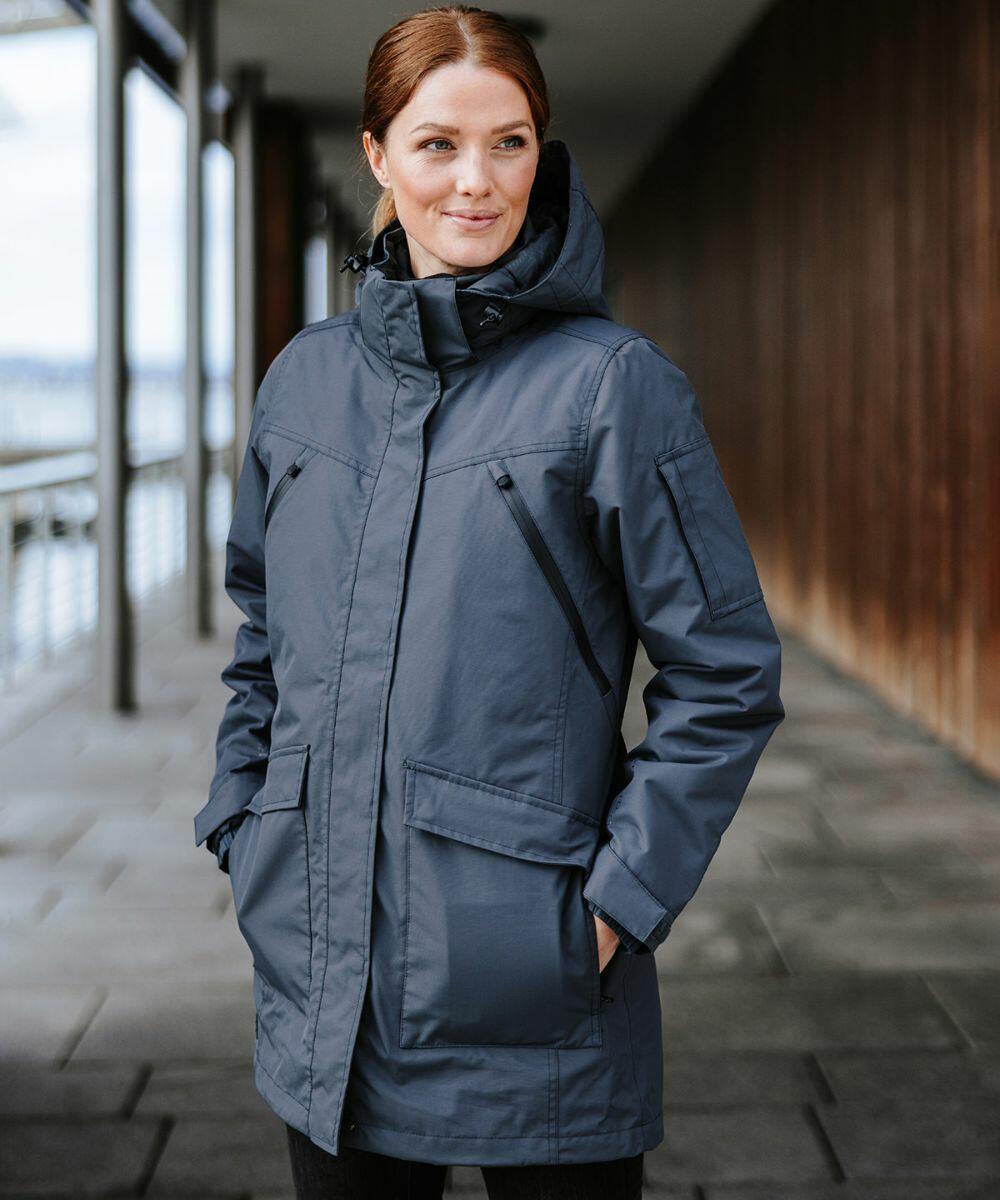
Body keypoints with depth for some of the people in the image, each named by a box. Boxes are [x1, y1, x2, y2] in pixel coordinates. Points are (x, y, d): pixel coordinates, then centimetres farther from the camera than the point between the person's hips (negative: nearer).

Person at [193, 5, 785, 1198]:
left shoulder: (612, 383, -8)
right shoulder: (307, 377, 7)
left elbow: (727, 678, -7)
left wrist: (620, 898, -10)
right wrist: (244, 831, 10)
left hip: (532, 994, -4)